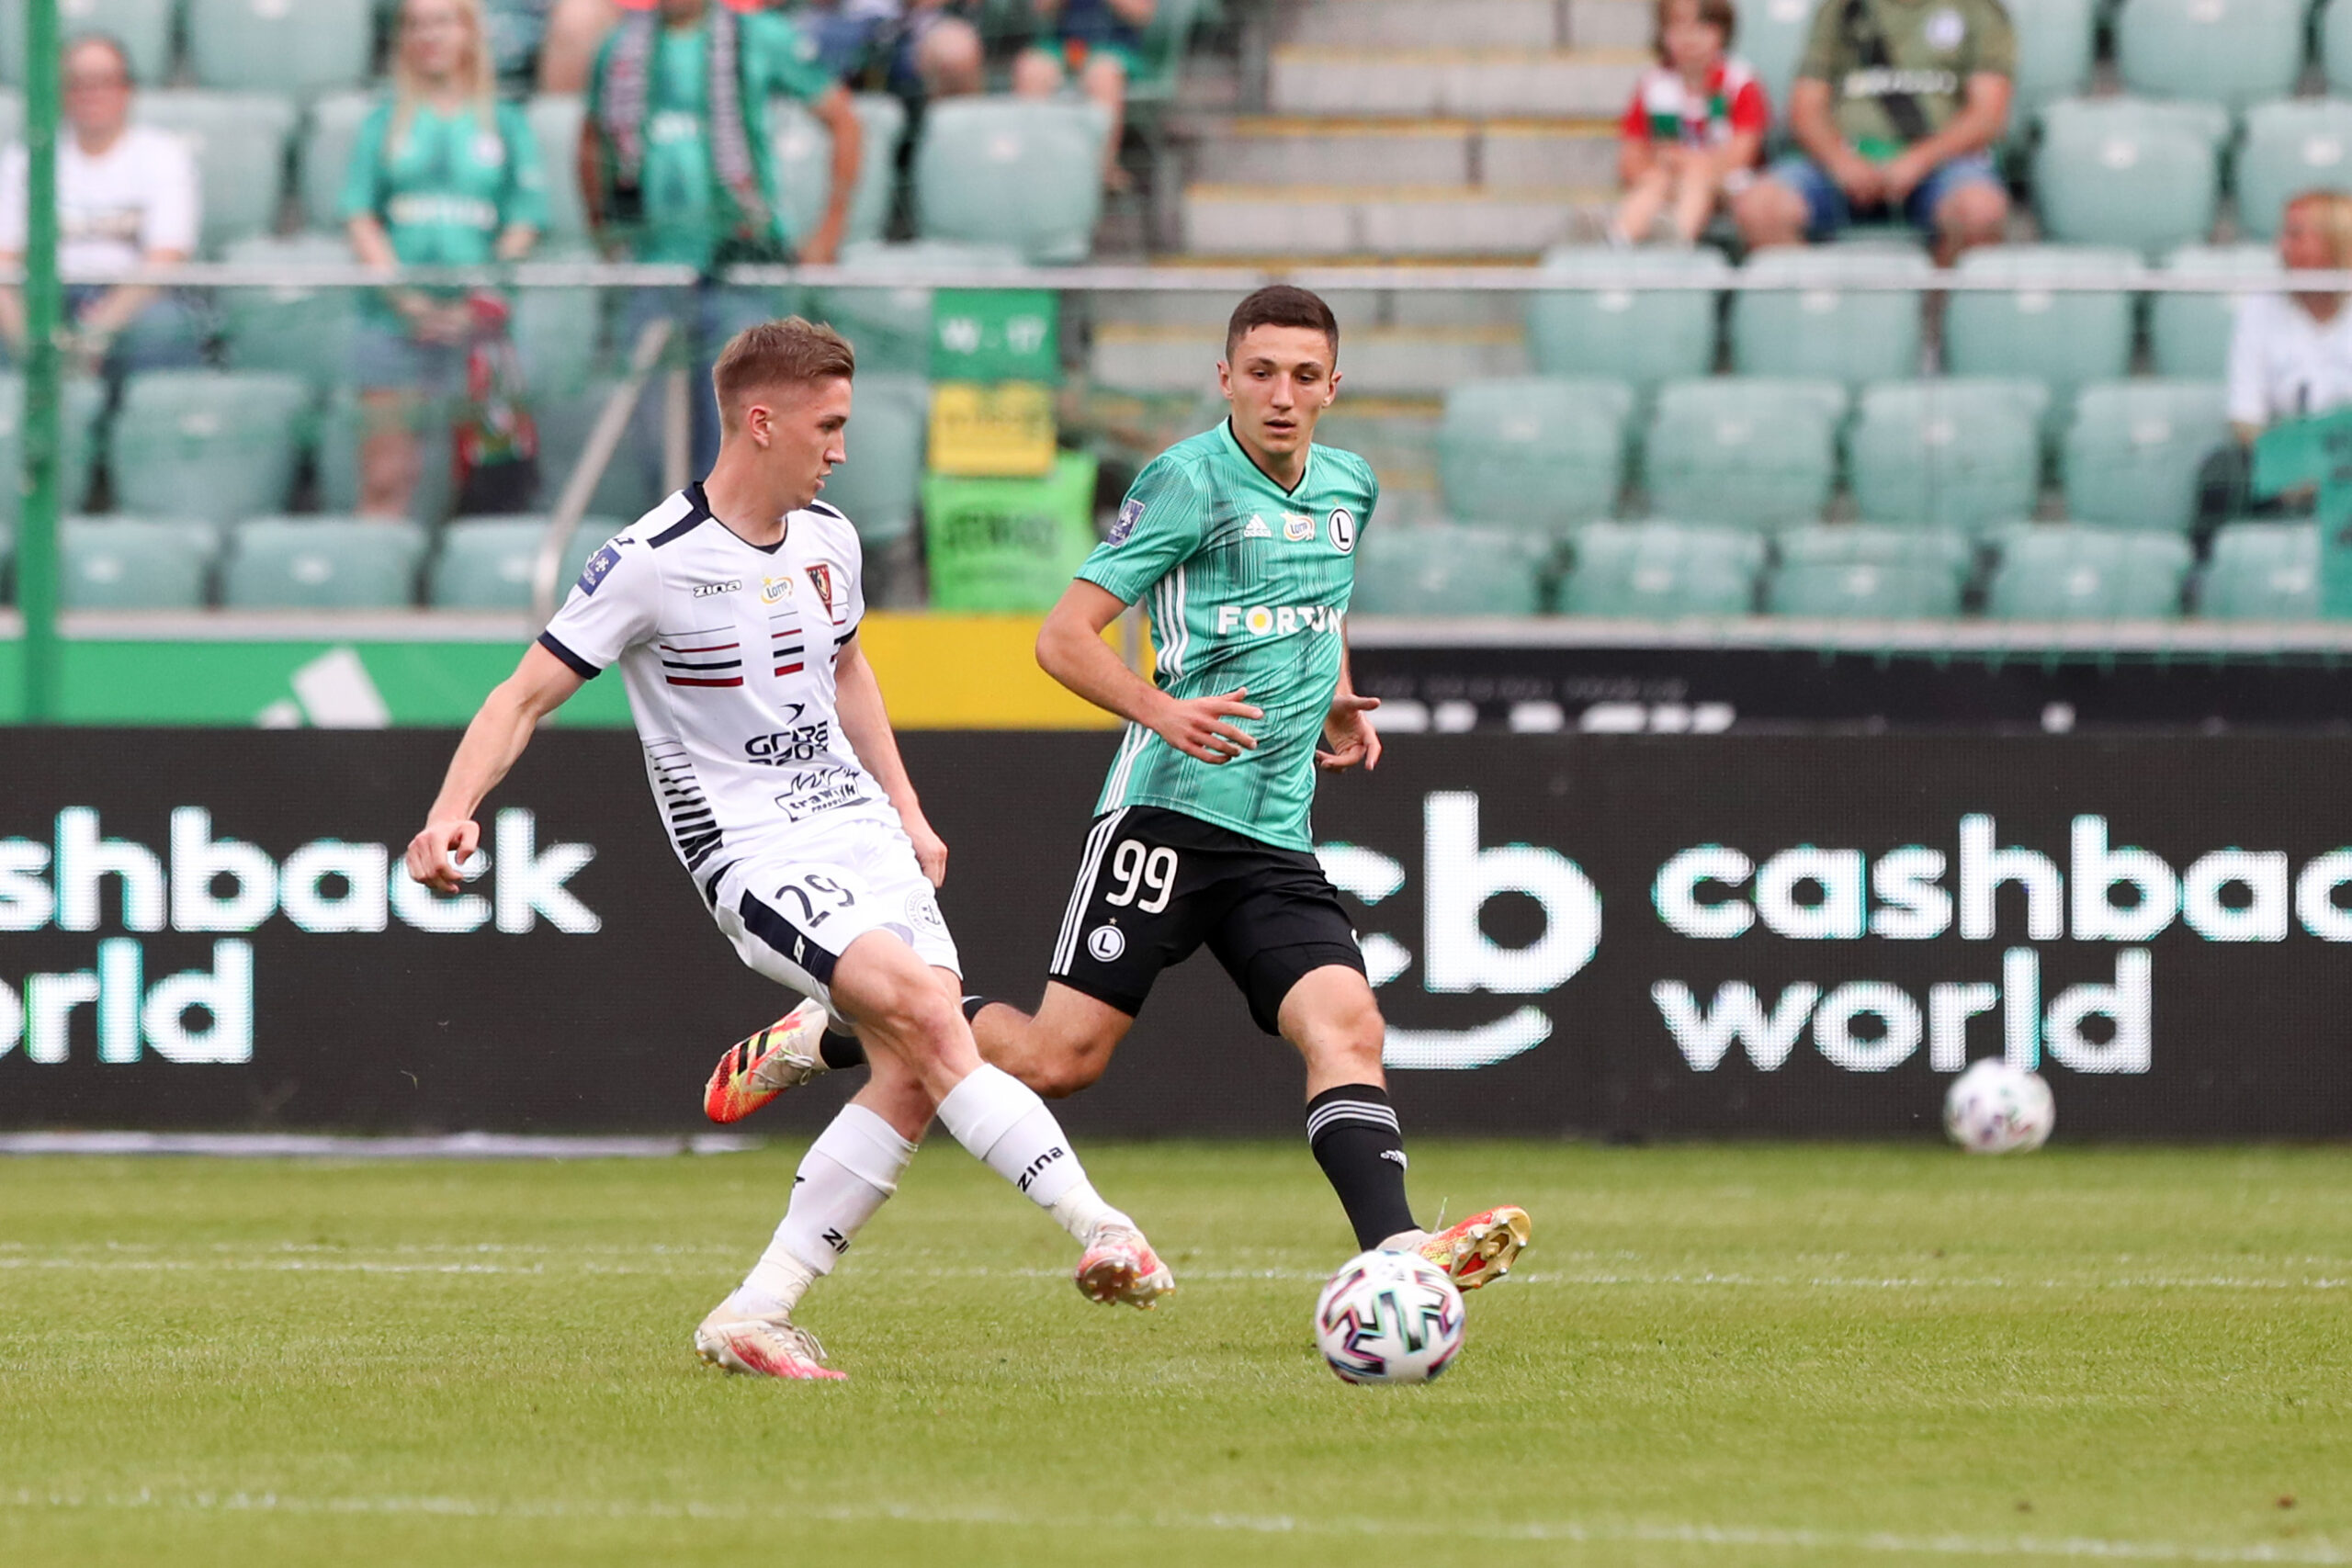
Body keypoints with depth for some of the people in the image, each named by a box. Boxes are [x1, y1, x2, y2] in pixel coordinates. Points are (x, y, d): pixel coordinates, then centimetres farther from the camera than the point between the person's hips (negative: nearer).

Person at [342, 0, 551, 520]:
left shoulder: (506, 125, 9)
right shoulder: (385, 123, 11)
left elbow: (523, 228, 4)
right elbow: (360, 219, 5)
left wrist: (478, 307, -10)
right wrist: (407, 299, -9)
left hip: (478, 323, 0)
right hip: (395, 319, 0)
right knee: (386, 477, -6)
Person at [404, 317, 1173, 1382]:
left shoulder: (827, 540, 9)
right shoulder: (653, 564, -12)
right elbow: (527, 696, -10)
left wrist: (905, 807, 24)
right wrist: (453, 812, -24)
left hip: (861, 832, 7)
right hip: (756, 855, -7)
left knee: (913, 1078, -8)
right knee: (927, 1009, -27)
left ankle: (754, 1318, -2)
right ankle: (1097, 1229, -29)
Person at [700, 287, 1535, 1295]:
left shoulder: (1348, 487, 14)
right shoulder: (1191, 479, -7)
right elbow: (1064, 637, -9)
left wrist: (1337, 708, 18)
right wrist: (1164, 711, -25)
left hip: (1277, 838, 6)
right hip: (1169, 810, -6)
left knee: (1347, 1025, -16)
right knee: (1061, 1055, -8)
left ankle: (1394, 1255, -28)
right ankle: (816, 1040, 10)